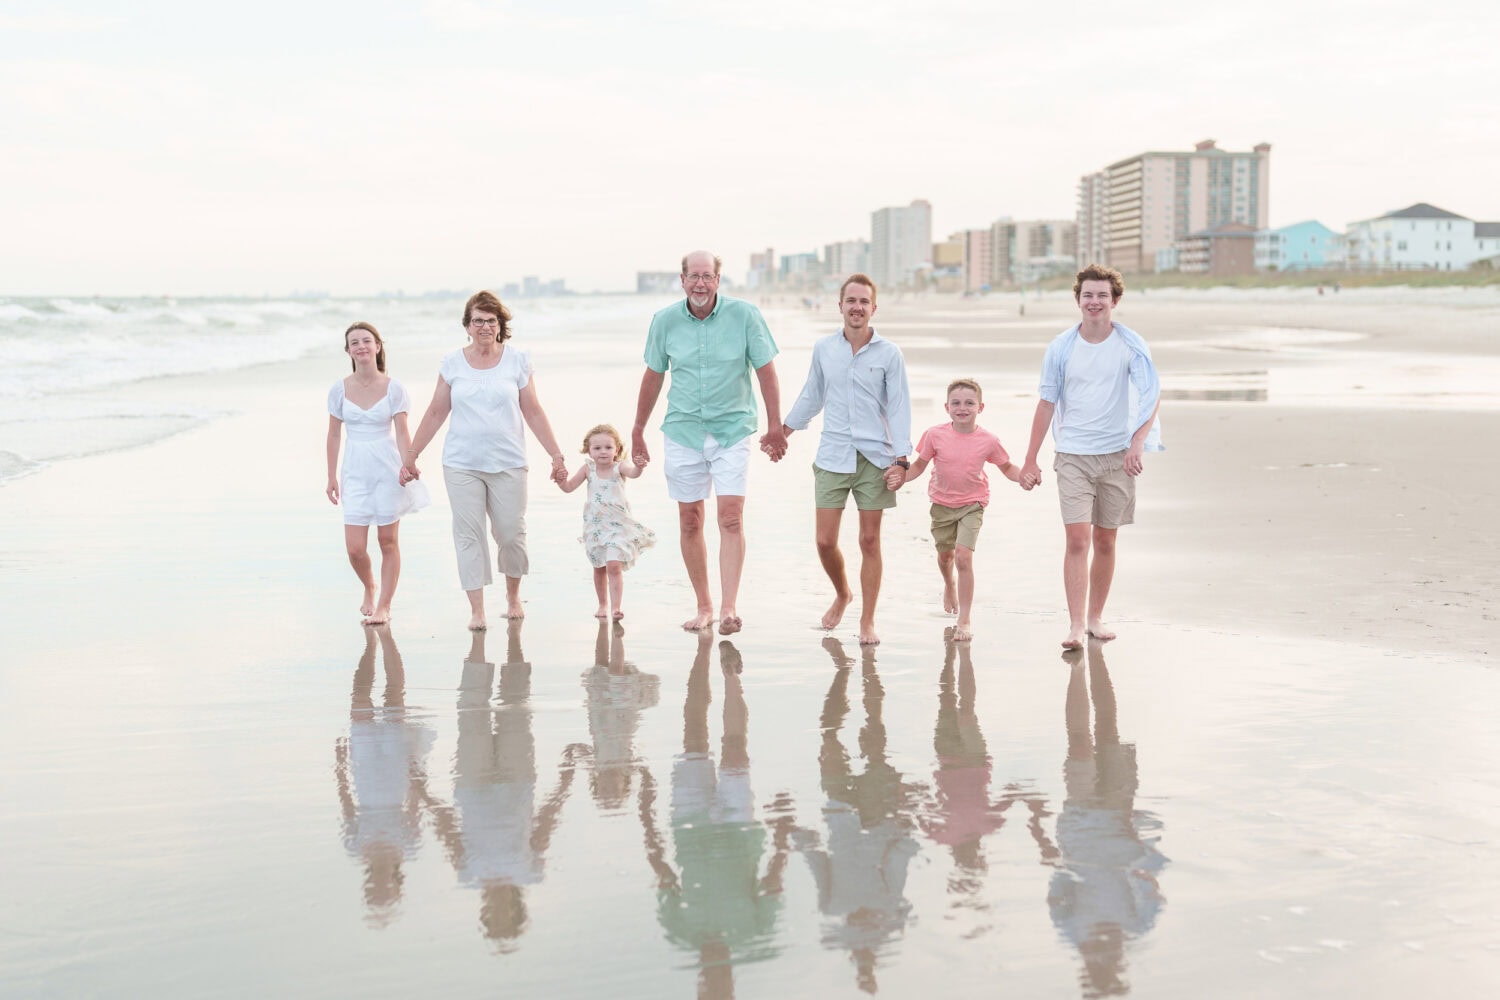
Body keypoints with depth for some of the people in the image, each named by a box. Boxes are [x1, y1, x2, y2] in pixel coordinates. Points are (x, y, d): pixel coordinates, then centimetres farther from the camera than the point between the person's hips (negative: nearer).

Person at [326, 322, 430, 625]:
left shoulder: (393, 388, -4)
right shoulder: (340, 389, 1)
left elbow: (402, 433, -7)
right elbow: (334, 435, 7)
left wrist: (407, 465, -23)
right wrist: (332, 476, 7)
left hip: (387, 468, -1)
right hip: (355, 471, 2)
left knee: (388, 541, 5)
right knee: (355, 548, -3)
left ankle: (384, 606, 16)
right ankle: (369, 588, 28)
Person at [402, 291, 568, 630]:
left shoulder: (517, 360, 3)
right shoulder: (452, 364, 5)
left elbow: (533, 412, 6)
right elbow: (435, 414, 10)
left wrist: (556, 456, 4)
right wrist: (410, 456, 9)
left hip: (508, 463, 0)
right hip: (462, 464, 0)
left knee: (511, 533, 2)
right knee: (468, 534, -3)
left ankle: (513, 596, 26)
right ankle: (476, 609, 2)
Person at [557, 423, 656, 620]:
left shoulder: (619, 467, -12)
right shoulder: (588, 469, -3)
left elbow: (632, 473, -34)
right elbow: (569, 487, 3)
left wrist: (638, 467, -57)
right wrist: (559, 478, -17)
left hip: (618, 525, -4)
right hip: (595, 526, 4)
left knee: (614, 565, -16)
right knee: (599, 567, 14)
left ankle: (616, 607, -16)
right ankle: (603, 604, 32)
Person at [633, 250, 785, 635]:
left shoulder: (745, 315, -7)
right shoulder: (665, 321, -1)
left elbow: (765, 371, 0)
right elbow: (653, 375, 11)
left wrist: (775, 427, 1)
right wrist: (638, 430, 16)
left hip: (732, 430, -2)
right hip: (683, 431, 2)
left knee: (731, 517, -12)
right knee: (690, 521, 6)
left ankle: (729, 608, -13)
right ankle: (704, 606, 17)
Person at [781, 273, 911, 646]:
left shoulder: (889, 353, -1)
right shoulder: (823, 349, 6)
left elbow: (899, 408, -1)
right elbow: (811, 397, 20)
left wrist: (901, 459, -9)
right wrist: (783, 432, 24)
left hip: (875, 458, -2)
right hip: (833, 457, 2)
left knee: (869, 541, 3)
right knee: (825, 541, -1)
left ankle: (867, 622, 14)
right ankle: (842, 594, 29)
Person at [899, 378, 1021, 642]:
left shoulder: (988, 441, -12)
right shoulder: (935, 435, -12)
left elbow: (1007, 467, 3)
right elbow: (919, 465, 0)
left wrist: (1025, 477, -17)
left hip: (972, 504, -2)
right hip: (942, 503, 2)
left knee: (963, 556, -16)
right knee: (945, 555, 19)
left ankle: (964, 621, -7)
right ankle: (949, 586, 57)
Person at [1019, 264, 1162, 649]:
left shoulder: (1131, 345, -3)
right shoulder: (1061, 347, 0)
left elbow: (1152, 394, -10)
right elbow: (1047, 403, 5)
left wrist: (1137, 442, -27)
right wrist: (1030, 460, 6)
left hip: (1117, 455, 1)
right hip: (1073, 454, -1)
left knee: (1105, 541, 9)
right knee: (1077, 538, -11)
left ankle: (1096, 618, 22)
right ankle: (1076, 625, -11)